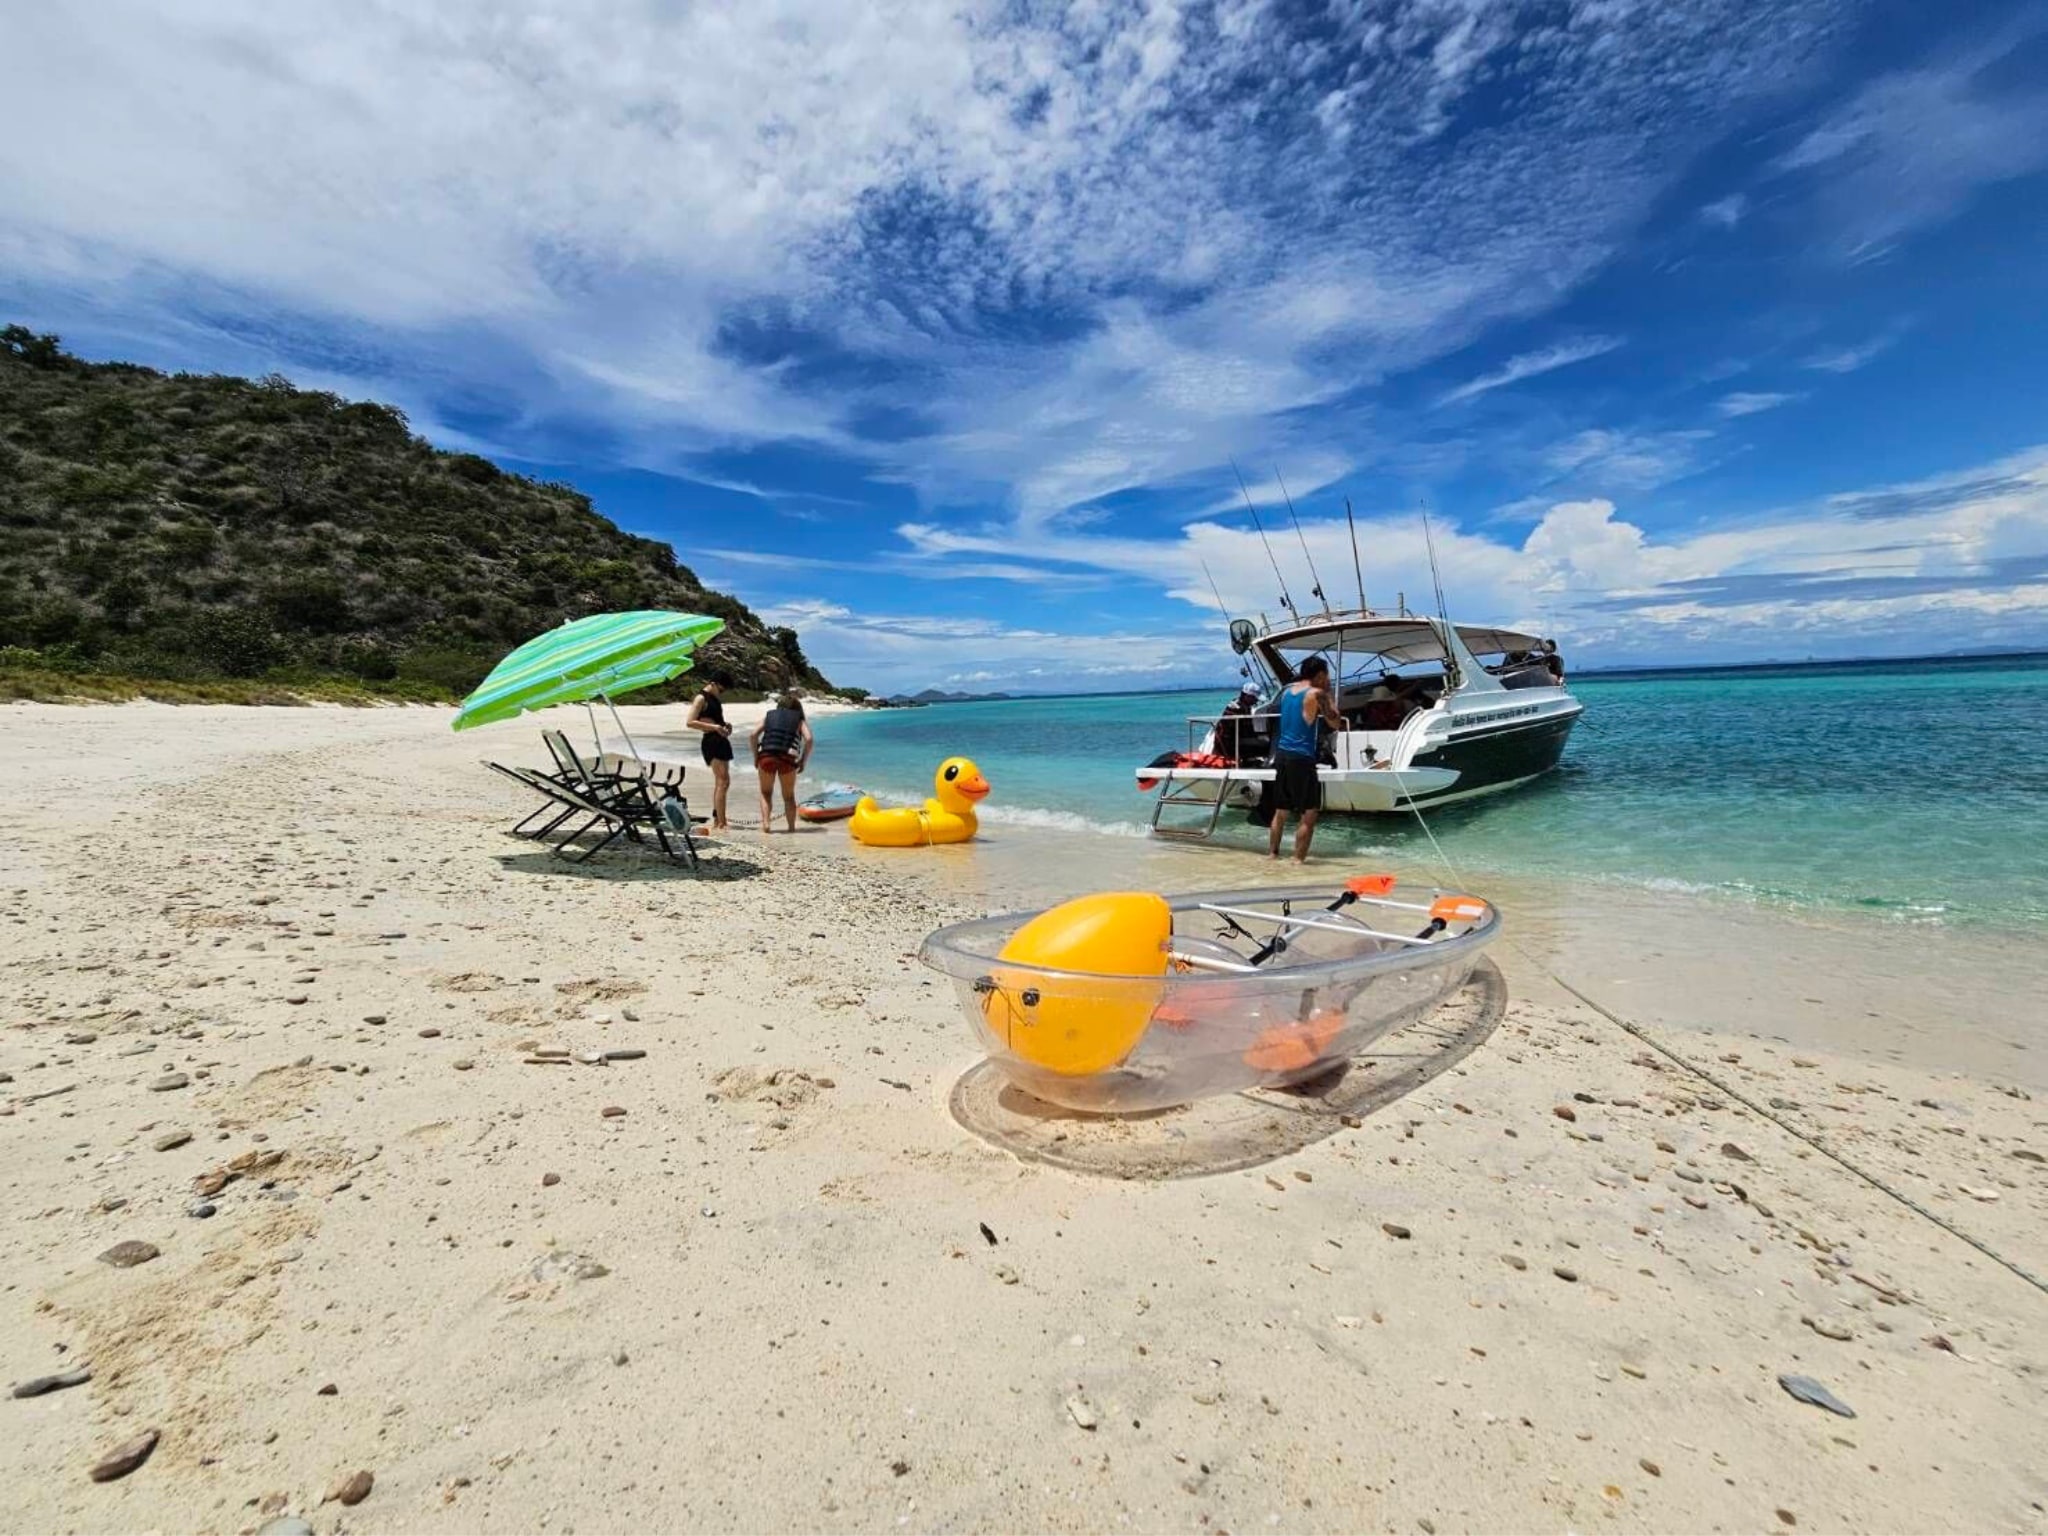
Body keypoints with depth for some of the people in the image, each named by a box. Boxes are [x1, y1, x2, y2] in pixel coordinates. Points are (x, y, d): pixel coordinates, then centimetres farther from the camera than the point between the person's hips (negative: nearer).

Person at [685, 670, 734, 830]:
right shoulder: (701, 698, -8)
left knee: (720, 782, 14)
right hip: (711, 741, -10)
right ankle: (720, 823, -14)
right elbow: (690, 722, -17)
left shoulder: (713, 698, 18)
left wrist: (724, 726, 13)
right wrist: (714, 727, -21)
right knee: (723, 781, -14)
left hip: (720, 741, 10)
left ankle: (717, 820, 22)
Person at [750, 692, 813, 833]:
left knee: (766, 793, 18)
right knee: (789, 796, 17)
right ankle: (791, 827, 14)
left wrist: (755, 756, 14)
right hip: (788, 758, -1)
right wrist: (803, 760, 8)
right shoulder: (800, 719, 19)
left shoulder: (769, 715, 22)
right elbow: (809, 739, 1)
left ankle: (766, 824, 4)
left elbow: (753, 735, 8)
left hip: (766, 756, 1)